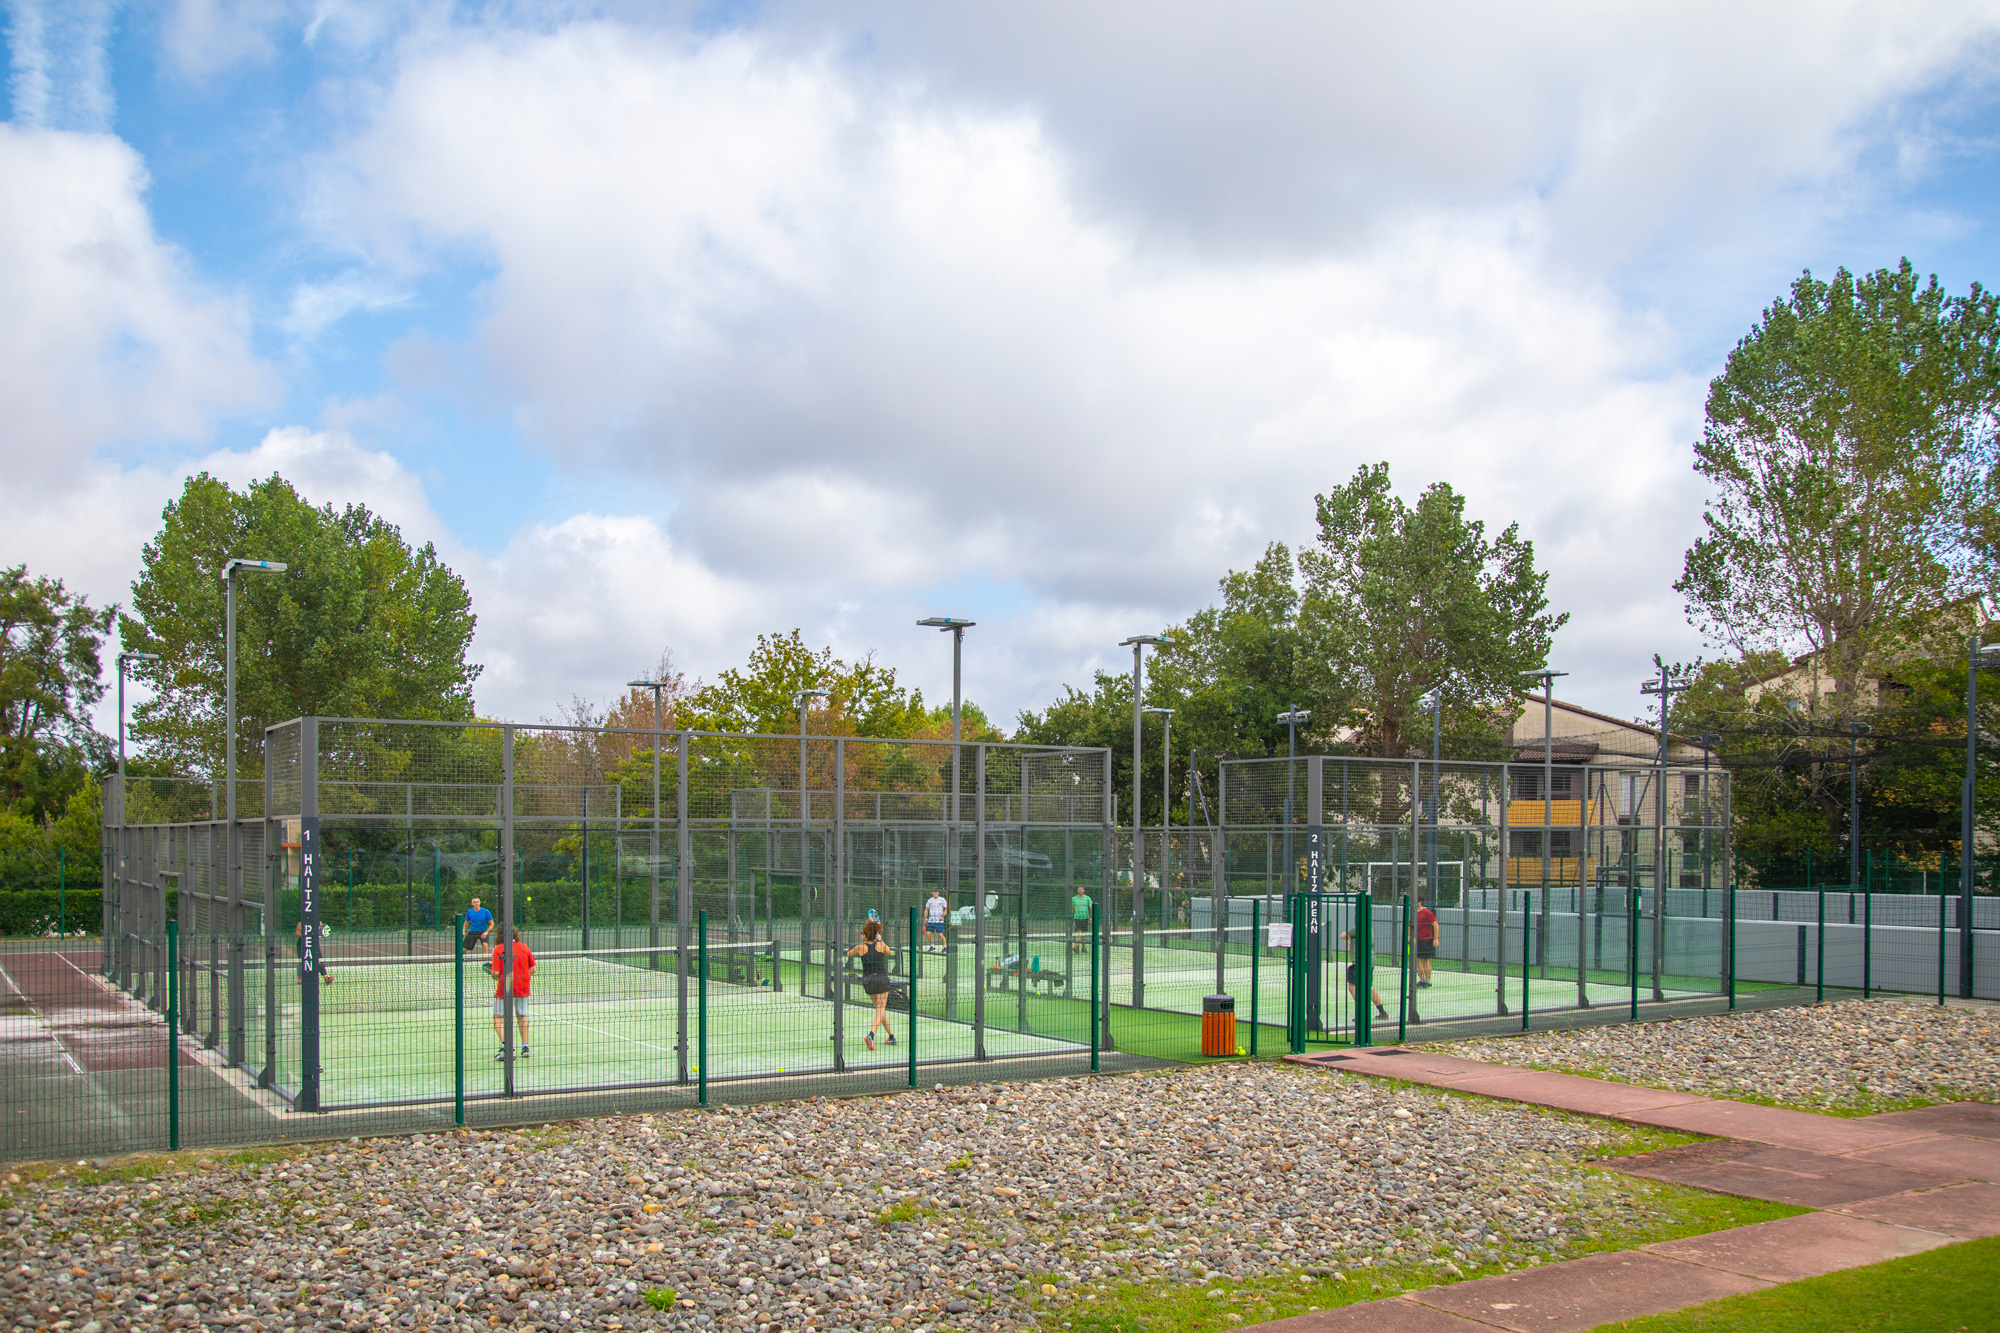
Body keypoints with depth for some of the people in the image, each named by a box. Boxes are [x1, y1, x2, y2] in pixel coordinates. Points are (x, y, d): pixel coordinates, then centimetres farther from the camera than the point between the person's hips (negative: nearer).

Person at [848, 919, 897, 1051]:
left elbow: (848, 954, 14)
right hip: (882, 979, -2)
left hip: (867, 981, 2)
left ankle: (891, 1036, 23)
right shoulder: (881, 945, -3)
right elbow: (889, 952, 20)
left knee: (880, 1010, 17)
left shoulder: (861, 947, -5)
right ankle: (871, 1035, -25)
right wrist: (880, 940, 30)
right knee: (880, 1010, -4)